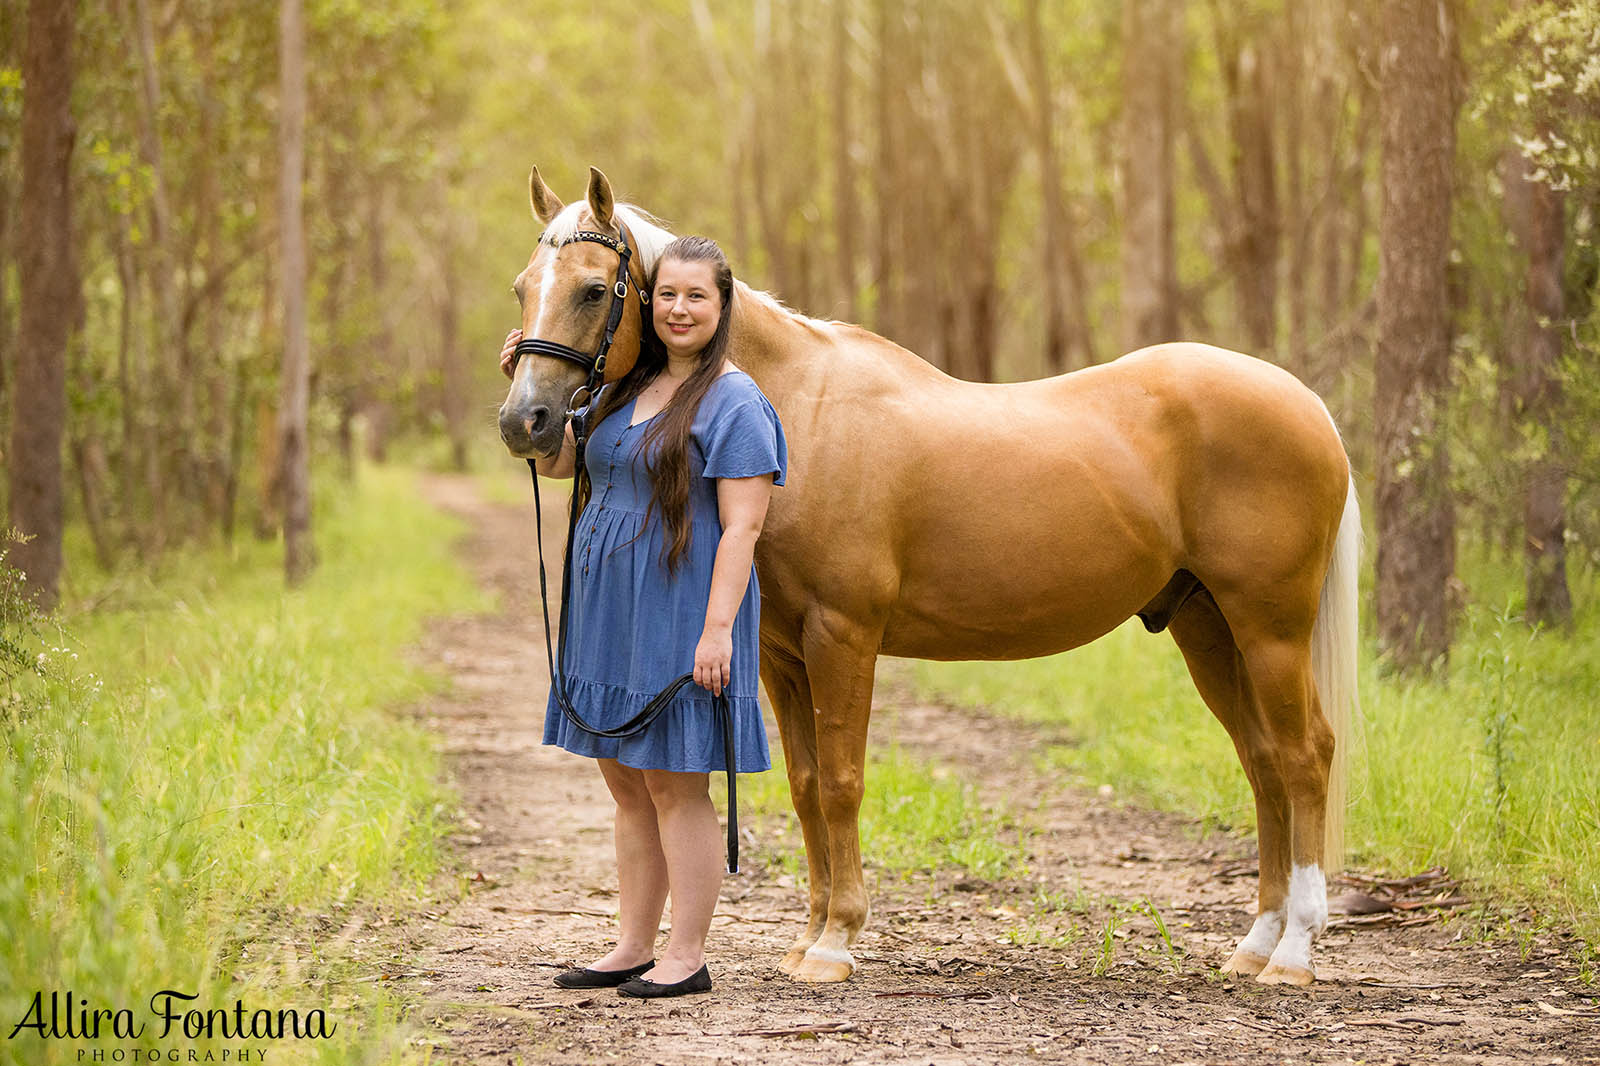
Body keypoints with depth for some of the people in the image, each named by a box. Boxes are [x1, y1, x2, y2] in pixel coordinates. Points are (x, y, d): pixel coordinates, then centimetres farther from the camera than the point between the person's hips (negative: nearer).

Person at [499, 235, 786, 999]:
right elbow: (554, 461, 20)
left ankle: (686, 957, 4)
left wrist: (718, 629, -23)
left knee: (674, 785, -3)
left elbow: (741, 528, -16)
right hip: (609, 613, 8)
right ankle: (633, 947, 21)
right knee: (626, 784, 13)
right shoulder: (626, 390, 12)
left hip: (681, 615, -8)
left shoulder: (734, 403, -11)